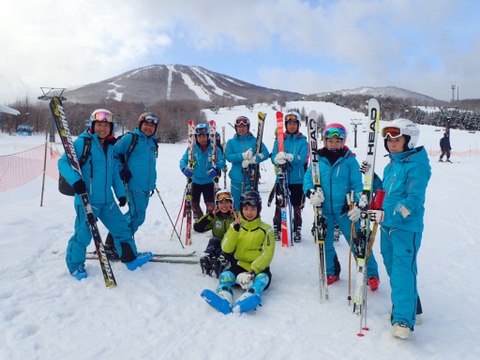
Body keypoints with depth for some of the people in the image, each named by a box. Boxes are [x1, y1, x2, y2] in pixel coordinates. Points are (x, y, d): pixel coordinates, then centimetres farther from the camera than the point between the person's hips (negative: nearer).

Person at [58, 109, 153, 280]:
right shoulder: (82, 142, -8)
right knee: (83, 234, -1)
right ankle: (75, 265, 23)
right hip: (86, 199, -7)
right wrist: (75, 180, -28)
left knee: (121, 227, 12)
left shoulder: (110, 147, 13)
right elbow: (63, 162, -13)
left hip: (107, 200, 7)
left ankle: (130, 257, 28)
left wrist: (120, 192, 16)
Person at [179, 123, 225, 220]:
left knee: (210, 204, -4)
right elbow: (183, 160, -6)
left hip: (208, 181, -2)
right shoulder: (192, 148, -7)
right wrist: (185, 168, -27)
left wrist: (215, 169, -37)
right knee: (194, 203, 15)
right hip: (195, 181, 3)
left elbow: (221, 161, -17)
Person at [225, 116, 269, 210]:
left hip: (251, 178, 0)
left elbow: (265, 153, -5)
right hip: (236, 179, 1)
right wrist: (243, 156, -19)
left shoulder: (255, 141, 6)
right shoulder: (231, 142, 8)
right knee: (236, 205, 5)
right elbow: (228, 156, -6)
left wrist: (252, 160, -19)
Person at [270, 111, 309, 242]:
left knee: (297, 205, 8)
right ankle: (277, 229, 21)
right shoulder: (280, 139, 5)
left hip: (297, 179, -1)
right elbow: (273, 156, -4)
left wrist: (291, 157, -31)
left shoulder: (302, 141, 0)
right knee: (279, 205, 7)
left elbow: (303, 158, -12)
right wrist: (277, 159, -28)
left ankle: (297, 230, 21)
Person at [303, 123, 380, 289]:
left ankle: (371, 274, 20)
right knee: (325, 243, 15)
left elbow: (357, 184, -5)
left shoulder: (350, 160, -5)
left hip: (345, 209, -3)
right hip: (324, 210, 3)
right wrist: (311, 192, -16)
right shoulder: (318, 159, 0)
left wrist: (357, 205, -14)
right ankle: (331, 272, 36)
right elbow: (308, 178, 3)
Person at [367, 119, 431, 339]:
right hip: (387, 226, 9)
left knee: (403, 271, -8)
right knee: (392, 267, 17)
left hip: (407, 228, -8)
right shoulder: (391, 165, 11)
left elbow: (413, 200, -23)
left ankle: (404, 319, 0)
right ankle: (409, 304, 36)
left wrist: (387, 215, -31)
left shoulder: (417, 166, -15)